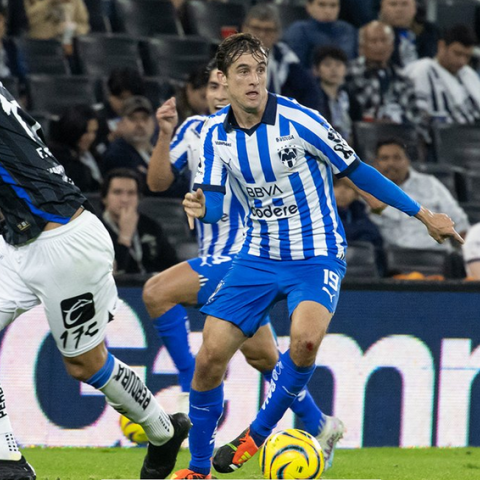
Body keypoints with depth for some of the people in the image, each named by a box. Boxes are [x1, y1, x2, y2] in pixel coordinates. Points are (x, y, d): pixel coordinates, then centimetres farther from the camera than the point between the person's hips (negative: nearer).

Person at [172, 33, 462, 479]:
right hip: (258, 257, 4)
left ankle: (257, 434, -12)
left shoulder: (298, 121, -16)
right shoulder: (215, 133, -3)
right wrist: (200, 207, -26)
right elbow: (213, 204, 0)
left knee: (304, 338, -33)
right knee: (210, 357, -5)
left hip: (316, 257, -4)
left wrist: (424, 215, -2)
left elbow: (357, 171, -7)